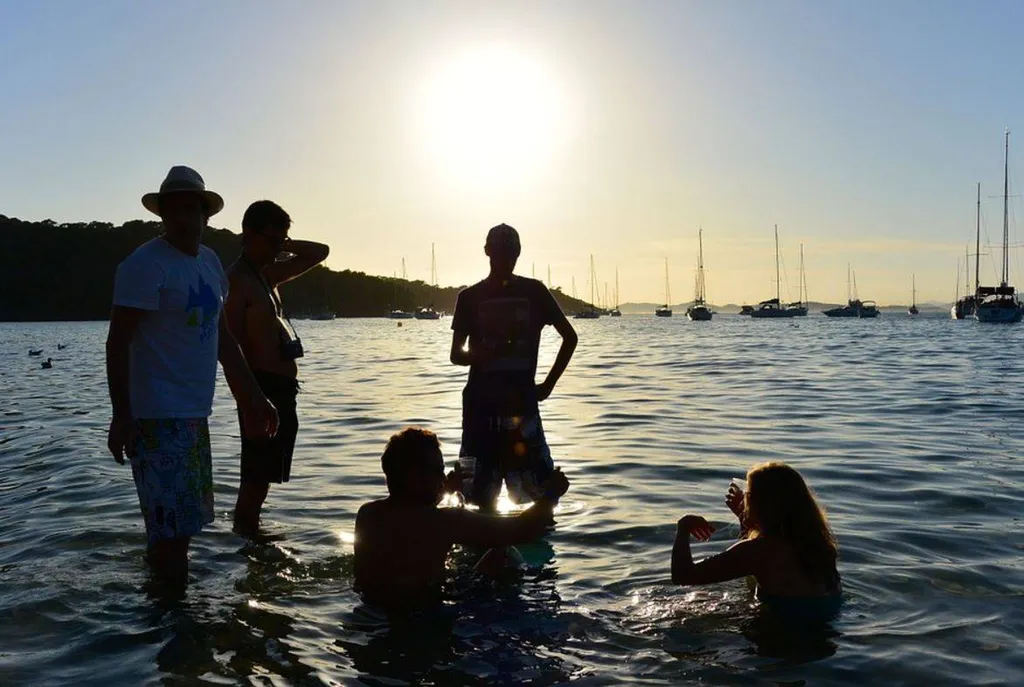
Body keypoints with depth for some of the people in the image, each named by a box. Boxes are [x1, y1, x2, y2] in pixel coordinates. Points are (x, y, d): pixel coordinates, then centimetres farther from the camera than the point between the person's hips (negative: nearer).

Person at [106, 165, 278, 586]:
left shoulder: (210, 262, 13)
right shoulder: (145, 264, -11)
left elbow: (222, 337, 20)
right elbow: (118, 342, -15)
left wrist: (253, 398, 18)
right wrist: (121, 416, -21)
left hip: (194, 413, 9)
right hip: (158, 415, -8)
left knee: (184, 522, 18)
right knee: (173, 524, -8)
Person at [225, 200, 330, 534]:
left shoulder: (268, 274, 17)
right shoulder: (237, 279, -10)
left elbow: (319, 252, 24)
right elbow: (230, 343, -18)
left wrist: (283, 245, 9)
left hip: (281, 386, 9)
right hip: (263, 386, -9)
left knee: (264, 471, 15)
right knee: (258, 472, -8)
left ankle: (248, 531, 23)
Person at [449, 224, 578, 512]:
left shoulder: (534, 291, 5)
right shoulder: (470, 297, 5)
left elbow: (570, 337, 10)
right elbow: (456, 354, 5)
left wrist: (548, 384, 3)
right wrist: (479, 355, -18)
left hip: (521, 399, 0)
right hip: (481, 401, 0)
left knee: (540, 487, -4)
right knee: (481, 487, 3)